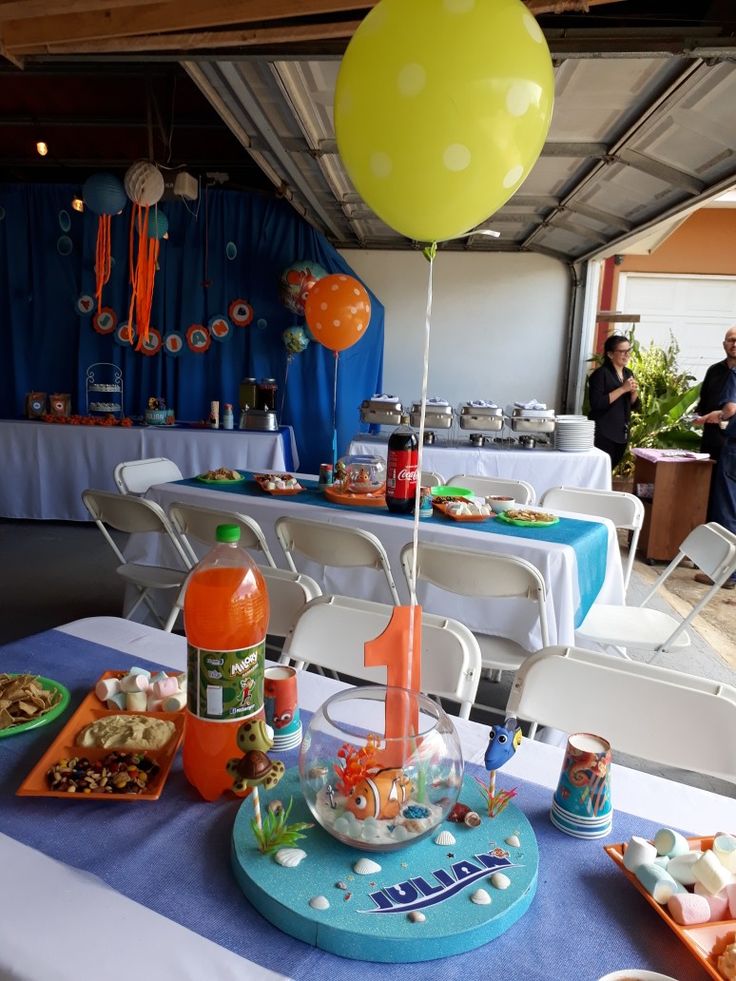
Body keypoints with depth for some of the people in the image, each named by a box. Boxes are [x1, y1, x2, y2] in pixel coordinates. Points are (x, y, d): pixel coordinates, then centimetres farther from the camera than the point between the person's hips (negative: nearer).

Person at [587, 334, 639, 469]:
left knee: (610, 469, 12)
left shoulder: (628, 373, 12)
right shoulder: (601, 373, -10)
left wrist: (634, 392, -4)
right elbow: (596, 403, -21)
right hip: (603, 433, -7)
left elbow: (634, 404, 17)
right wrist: (623, 389, -19)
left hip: (622, 432, 7)